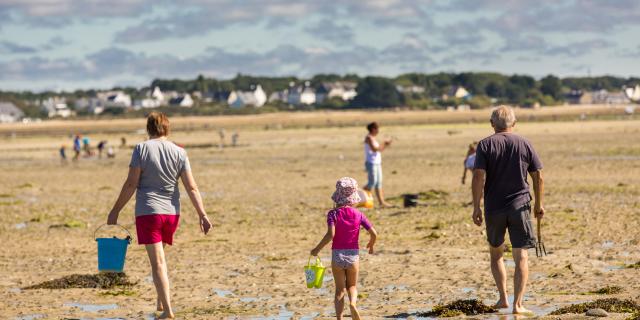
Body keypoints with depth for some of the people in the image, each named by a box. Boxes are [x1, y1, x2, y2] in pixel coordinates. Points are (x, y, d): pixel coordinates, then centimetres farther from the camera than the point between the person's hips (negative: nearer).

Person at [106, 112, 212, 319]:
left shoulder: (142, 149, -7)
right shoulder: (179, 153, 2)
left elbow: (131, 184, -10)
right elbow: (191, 188, -1)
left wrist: (115, 211, -3)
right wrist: (202, 215, 2)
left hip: (148, 211, -4)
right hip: (172, 212, 4)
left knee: (157, 261, -5)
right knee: (160, 257, 24)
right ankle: (161, 301, 26)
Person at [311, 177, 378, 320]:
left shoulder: (333, 214, -8)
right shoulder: (358, 215, -2)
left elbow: (330, 234, -22)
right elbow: (374, 233, -3)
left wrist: (317, 249, -11)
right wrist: (371, 245, 18)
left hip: (337, 255, -1)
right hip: (353, 255, 1)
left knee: (340, 289, 10)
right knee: (351, 286, 19)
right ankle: (353, 303, -14)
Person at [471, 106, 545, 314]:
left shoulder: (485, 145, -2)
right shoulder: (524, 144, 3)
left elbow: (479, 177, -11)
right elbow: (538, 177, 4)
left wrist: (476, 207, -6)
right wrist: (539, 204, 15)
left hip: (494, 208, 0)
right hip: (520, 207, 0)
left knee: (496, 254, 19)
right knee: (521, 257, 2)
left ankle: (503, 298, 17)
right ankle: (517, 304, -5)